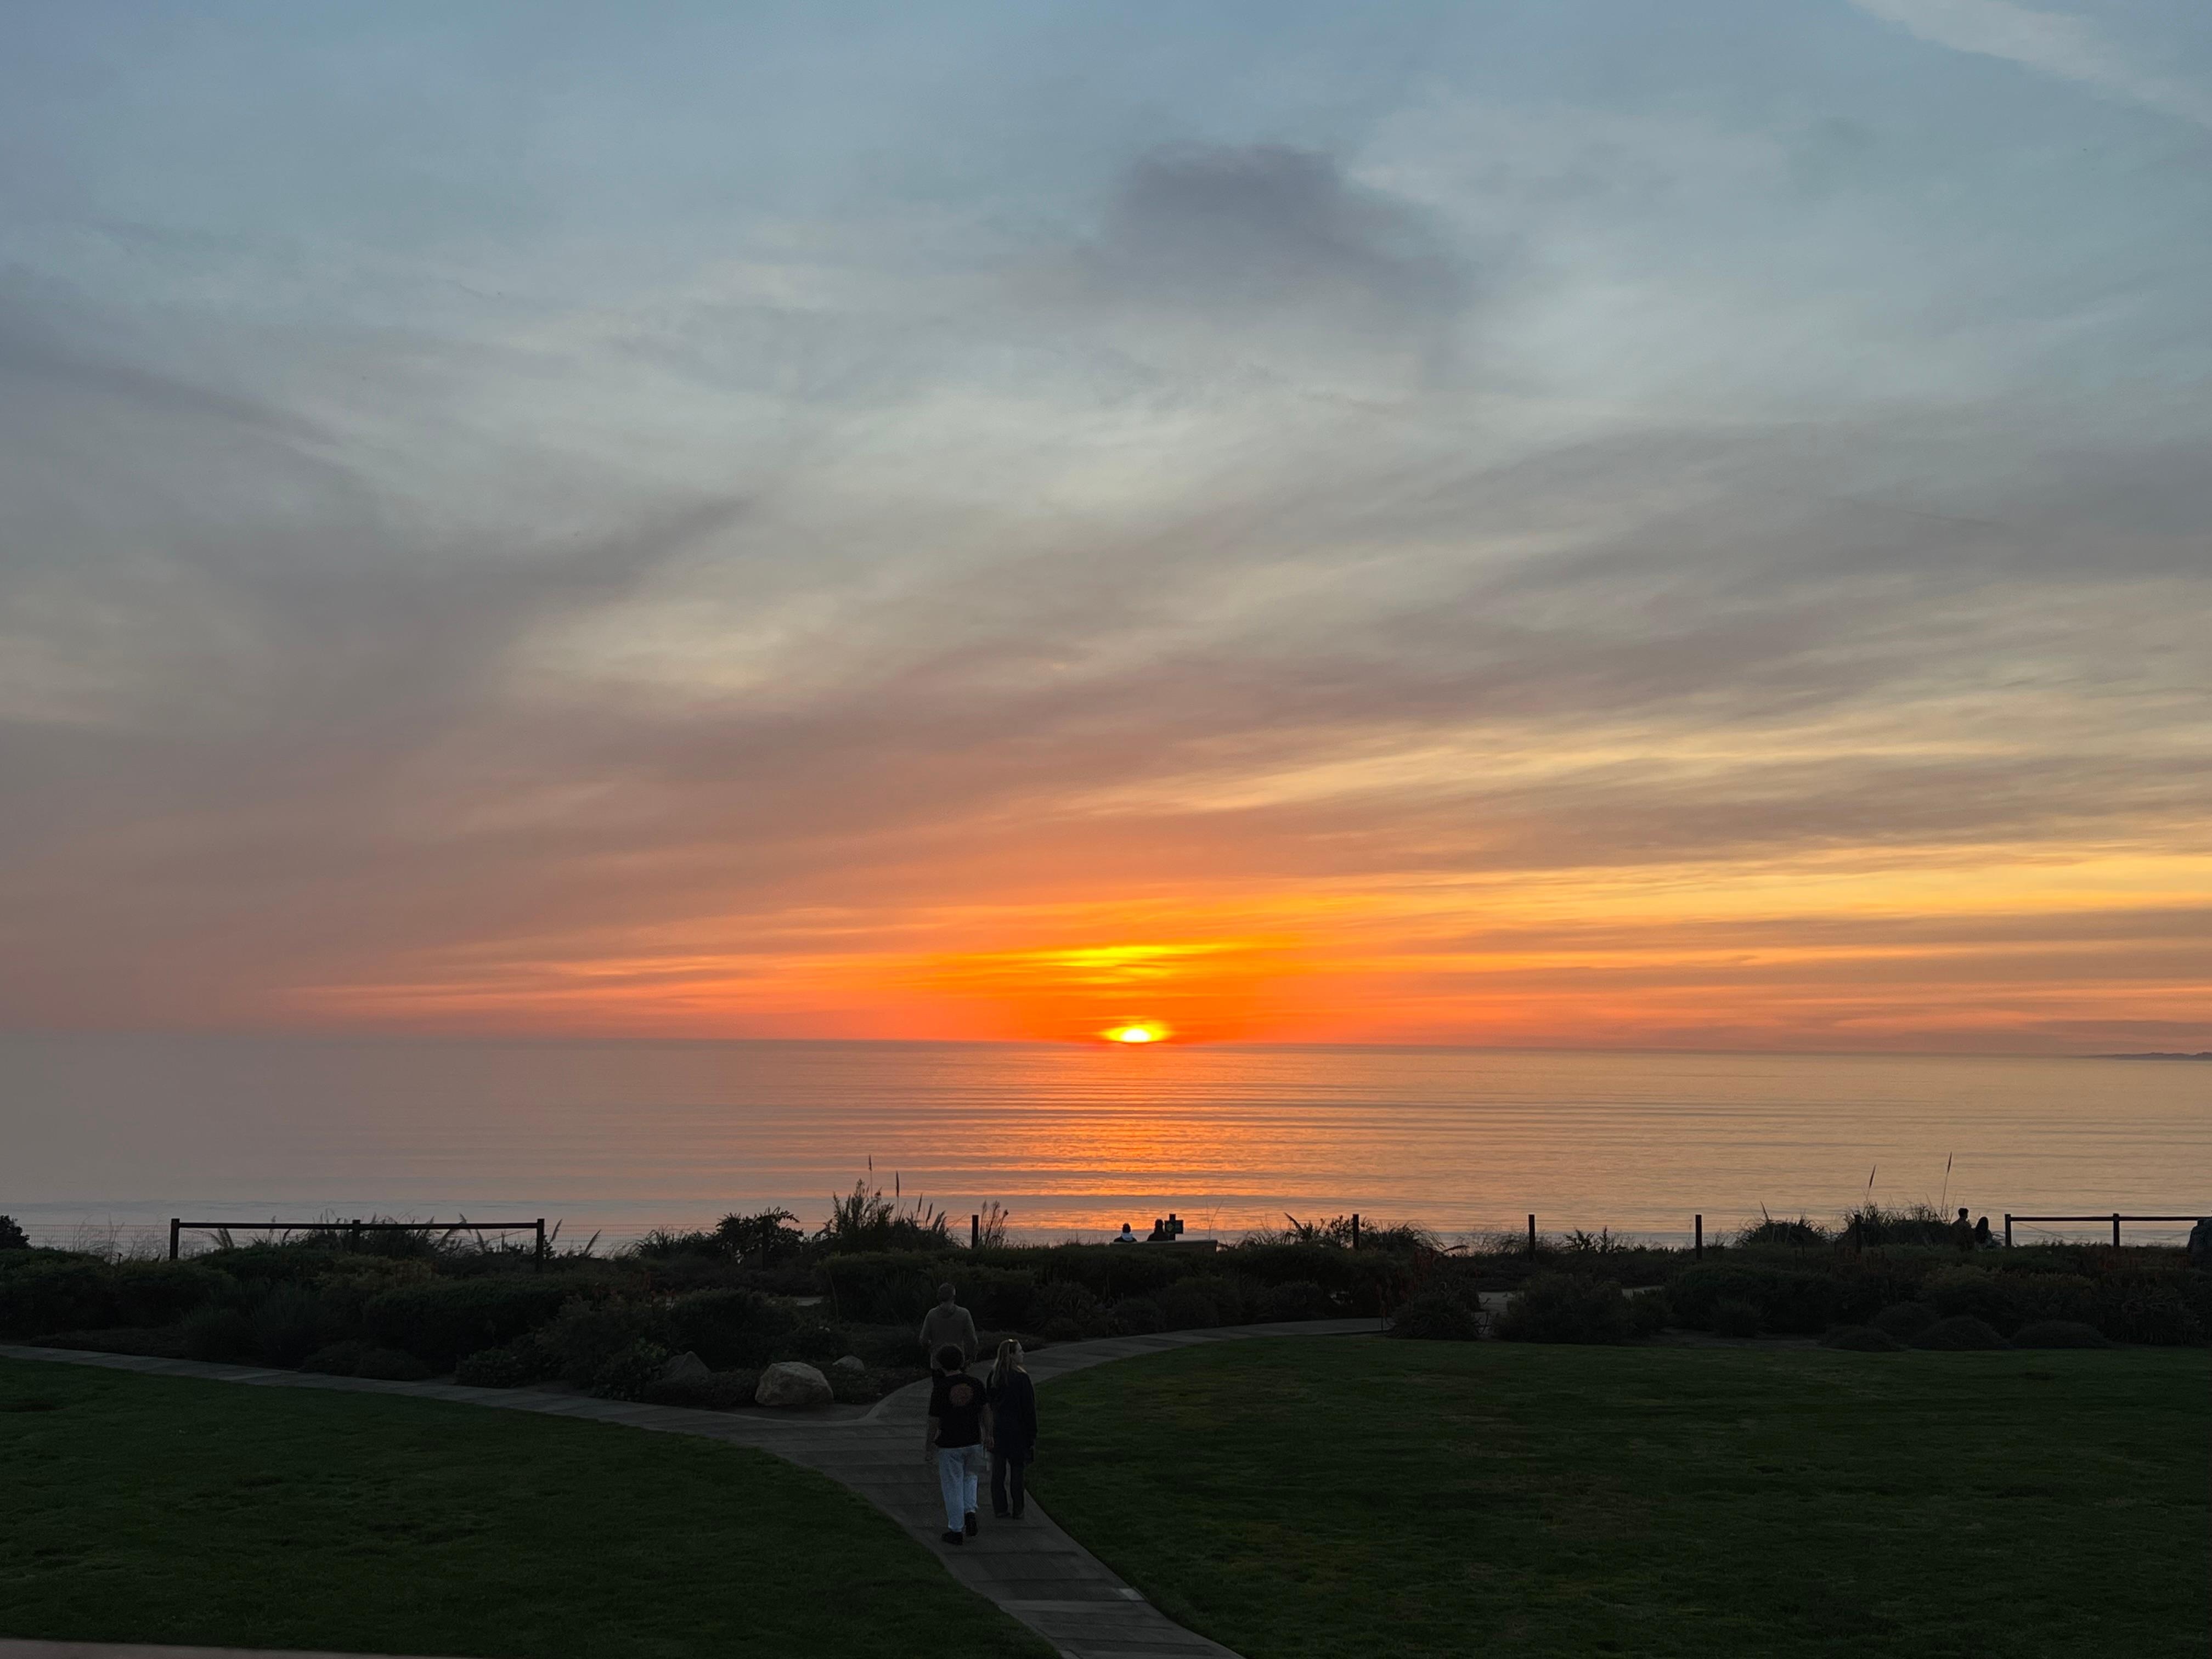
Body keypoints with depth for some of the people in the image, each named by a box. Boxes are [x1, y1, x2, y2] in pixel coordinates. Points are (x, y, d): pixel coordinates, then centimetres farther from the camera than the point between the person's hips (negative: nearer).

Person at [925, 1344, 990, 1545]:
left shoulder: (940, 1389, -15)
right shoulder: (975, 1384, -5)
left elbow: (934, 1423, -11)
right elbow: (986, 1411, 3)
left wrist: (928, 1449, 0)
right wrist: (989, 1436, 16)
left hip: (949, 1445, -3)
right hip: (973, 1442, 4)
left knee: (952, 1487, 8)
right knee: (969, 1477, 27)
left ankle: (956, 1530, 15)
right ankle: (970, 1512, 8)